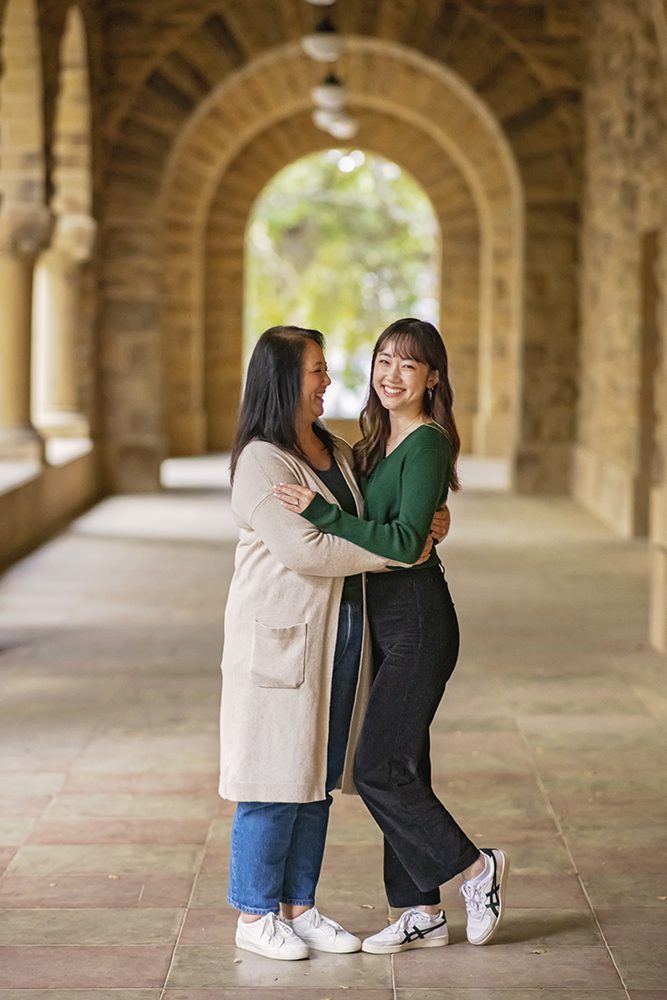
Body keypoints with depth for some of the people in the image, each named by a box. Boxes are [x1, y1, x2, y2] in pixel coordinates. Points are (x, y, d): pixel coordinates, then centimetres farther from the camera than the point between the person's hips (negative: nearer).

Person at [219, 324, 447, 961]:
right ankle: (255, 915, 9)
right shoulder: (262, 461, -13)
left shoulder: (336, 453, 13)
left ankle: (299, 905, 21)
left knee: (319, 776, 11)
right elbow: (303, 550, -21)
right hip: (281, 636, -8)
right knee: (277, 777, -2)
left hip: (340, 631, 8)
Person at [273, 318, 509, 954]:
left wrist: (322, 513, -23)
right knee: (399, 767, 10)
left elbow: (407, 542, -23)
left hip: (419, 621, -9)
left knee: (379, 769, -8)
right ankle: (422, 912, 17)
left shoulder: (428, 444, -14)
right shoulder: (379, 442, 13)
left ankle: (476, 867, 8)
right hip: (386, 621, 9)